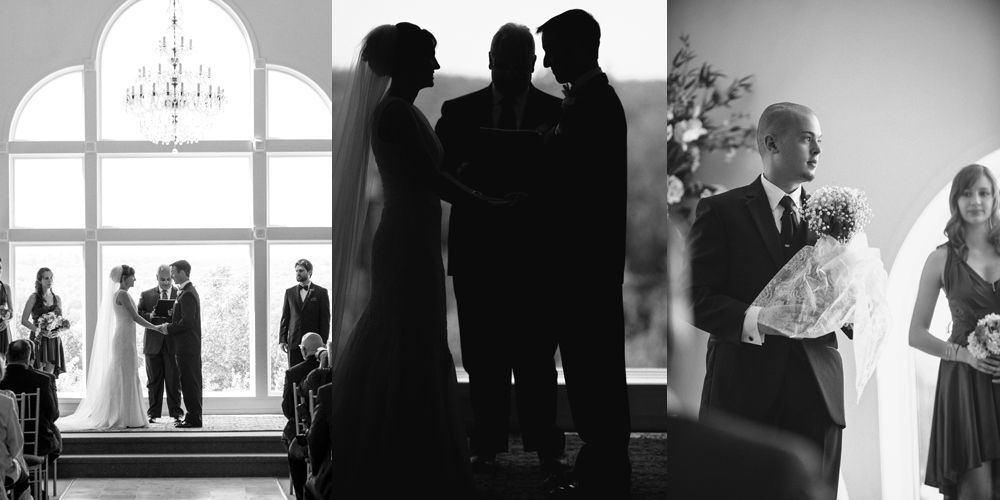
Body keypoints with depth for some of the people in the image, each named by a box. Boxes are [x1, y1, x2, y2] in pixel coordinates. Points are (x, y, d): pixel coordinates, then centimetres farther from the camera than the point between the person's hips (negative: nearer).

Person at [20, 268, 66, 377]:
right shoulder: (34, 298, -2)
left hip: (53, 340, 4)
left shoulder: (57, 299, 10)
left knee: (49, 376, 1)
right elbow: (24, 320, -6)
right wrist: (38, 330, -17)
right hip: (38, 339, -4)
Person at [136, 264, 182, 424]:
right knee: (154, 381, 4)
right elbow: (138, 315, 4)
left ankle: (176, 413, 4)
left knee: (174, 380, -1)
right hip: (153, 344, 1)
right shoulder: (146, 295, 11)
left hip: (173, 343, -1)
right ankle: (154, 414, 9)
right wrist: (150, 316, -15)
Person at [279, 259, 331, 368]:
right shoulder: (289, 292, 12)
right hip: (293, 343, 3)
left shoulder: (321, 292, 3)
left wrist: (323, 342, -7)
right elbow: (284, 317, 12)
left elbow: (325, 319, 0)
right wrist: (282, 339, 2)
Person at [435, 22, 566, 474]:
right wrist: (464, 176, -16)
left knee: (537, 353, -1)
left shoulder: (558, 113, 6)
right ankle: (486, 446, 12)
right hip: (477, 250, 1)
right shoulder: (458, 111, 9)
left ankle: (546, 446, 7)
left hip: (535, 251, -1)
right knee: (483, 355, 4)